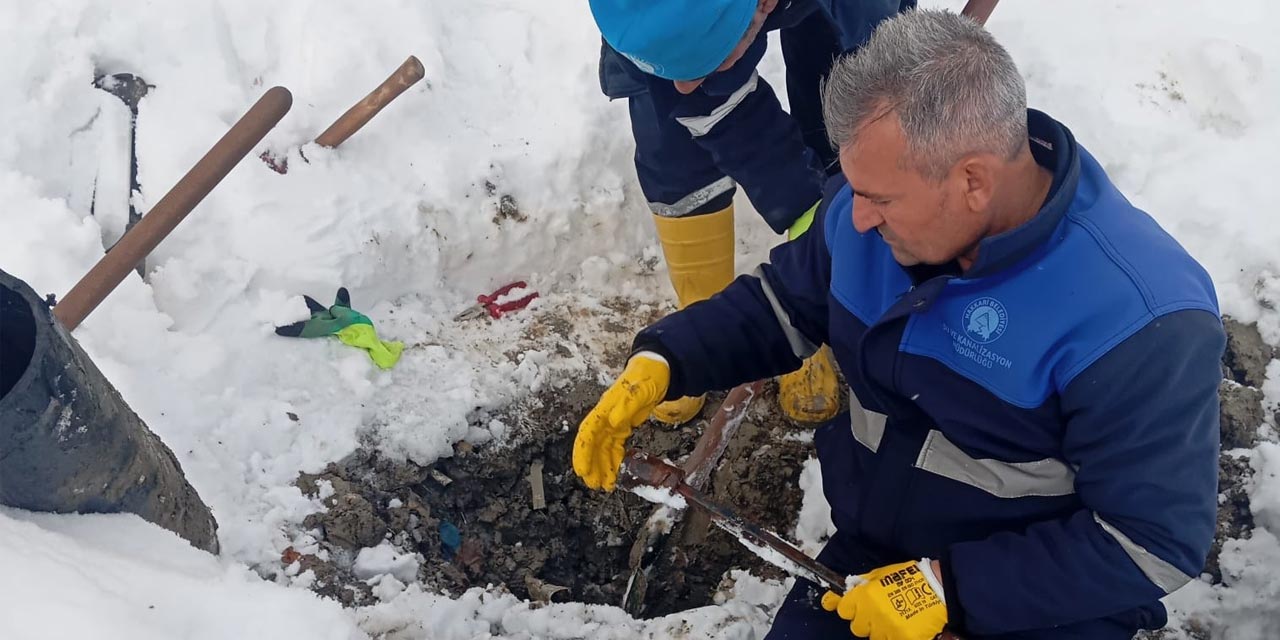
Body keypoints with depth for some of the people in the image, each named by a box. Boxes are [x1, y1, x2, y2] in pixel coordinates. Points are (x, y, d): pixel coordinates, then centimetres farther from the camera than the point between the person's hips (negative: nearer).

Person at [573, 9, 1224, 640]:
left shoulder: (1138, 323, -29)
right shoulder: (864, 209, -9)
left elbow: (1151, 540, -22)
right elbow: (783, 301, 8)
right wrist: (659, 363, -8)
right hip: (868, 559, 5)